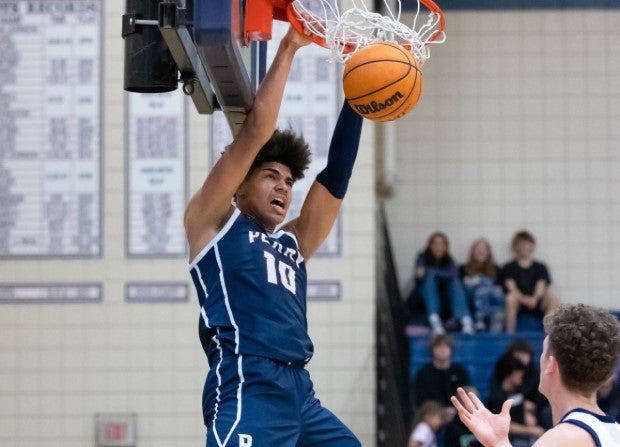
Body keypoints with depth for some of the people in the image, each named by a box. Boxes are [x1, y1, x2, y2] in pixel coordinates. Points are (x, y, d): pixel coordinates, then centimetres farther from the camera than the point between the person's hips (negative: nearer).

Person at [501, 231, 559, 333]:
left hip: (536, 303, 2)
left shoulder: (540, 267, 16)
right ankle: (509, 332, -33)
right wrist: (524, 299, -27)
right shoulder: (509, 268, 10)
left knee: (552, 299, -28)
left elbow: (541, 286, -1)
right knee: (510, 298, -36)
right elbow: (511, 287, -6)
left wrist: (535, 298, -25)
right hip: (519, 303, -2)